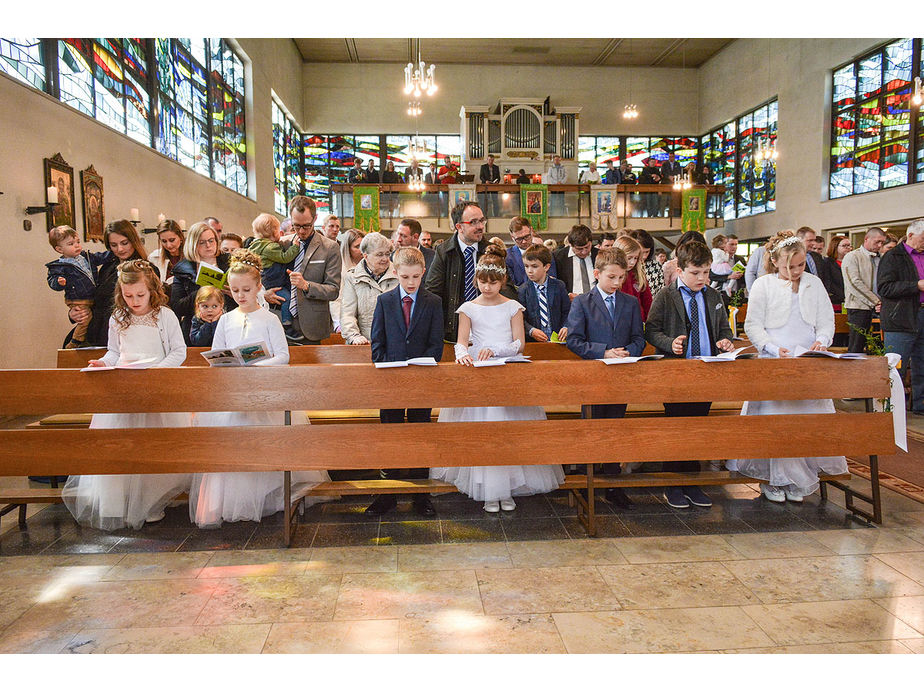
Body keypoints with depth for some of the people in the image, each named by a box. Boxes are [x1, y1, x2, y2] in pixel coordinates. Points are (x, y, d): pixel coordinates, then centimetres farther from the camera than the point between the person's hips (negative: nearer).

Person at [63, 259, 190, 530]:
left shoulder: (165, 315, -1)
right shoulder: (117, 319, 10)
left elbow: (179, 351, -1)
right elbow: (114, 352, 18)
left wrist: (158, 368, -15)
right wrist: (104, 363, -2)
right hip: (123, 389, 3)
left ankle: (150, 503, 11)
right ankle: (116, 505, 13)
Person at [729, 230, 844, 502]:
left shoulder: (814, 283, 13)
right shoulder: (763, 285, 2)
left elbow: (826, 321, 14)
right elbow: (753, 325, -1)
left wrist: (821, 341, -7)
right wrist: (775, 348, -15)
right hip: (774, 363, -3)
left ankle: (798, 481, 12)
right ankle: (773, 480, 4)